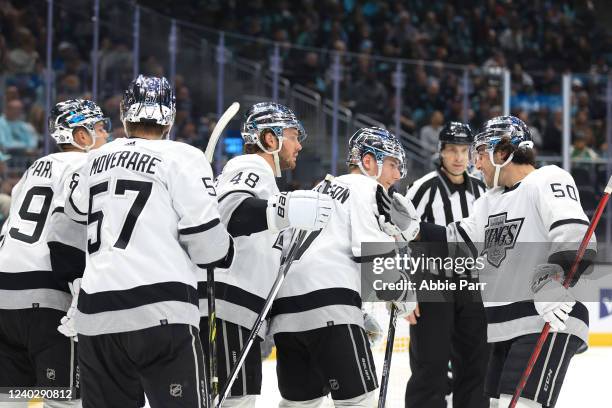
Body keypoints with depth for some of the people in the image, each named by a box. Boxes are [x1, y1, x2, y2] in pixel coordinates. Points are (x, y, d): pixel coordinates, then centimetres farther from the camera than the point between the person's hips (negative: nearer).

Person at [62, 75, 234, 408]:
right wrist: (225, 253, 15)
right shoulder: (183, 158, 0)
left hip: (96, 313, 6)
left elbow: (73, 220, 27)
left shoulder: (97, 160, 18)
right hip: (161, 312, -6)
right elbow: (205, 239, -5)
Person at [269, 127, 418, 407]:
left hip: (286, 300, 9)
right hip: (327, 302, -9)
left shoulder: (326, 187, 31)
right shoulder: (363, 187, 4)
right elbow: (371, 251, -8)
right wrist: (403, 296, 5)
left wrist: (364, 316, 30)